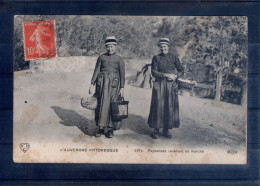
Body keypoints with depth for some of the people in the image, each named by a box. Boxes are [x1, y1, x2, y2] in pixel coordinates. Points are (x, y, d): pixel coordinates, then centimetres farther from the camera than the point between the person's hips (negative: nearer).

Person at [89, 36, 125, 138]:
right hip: (102, 83, 1)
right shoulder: (101, 57, 10)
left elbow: (122, 74, 4)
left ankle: (110, 129, 4)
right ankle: (100, 127, 5)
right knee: (101, 104, -2)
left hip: (114, 84, -1)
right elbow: (96, 71, 9)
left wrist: (122, 88, -4)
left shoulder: (119, 59, 7)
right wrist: (92, 84, 1)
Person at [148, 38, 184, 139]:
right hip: (159, 86, -1)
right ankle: (156, 130, 3)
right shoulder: (156, 58, 4)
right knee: (158, 106, -5)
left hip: (171, 85, 2)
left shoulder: (174, 58, 8)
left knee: (170, 107, 1)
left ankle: (166, 130, 11)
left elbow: (181, 70, 8)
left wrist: (175, 76, -11)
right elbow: (154, 72, -5)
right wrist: (166, 75, -13)